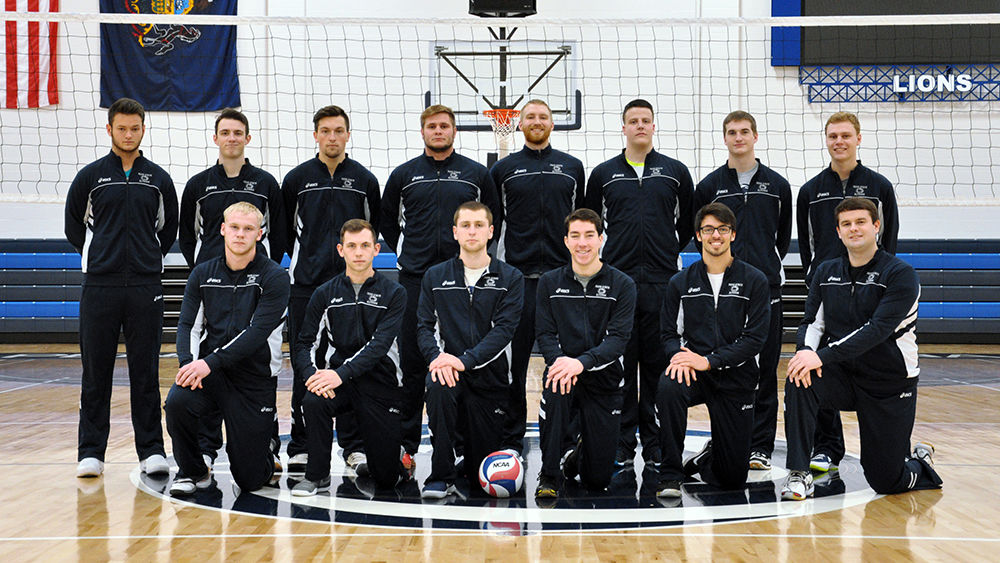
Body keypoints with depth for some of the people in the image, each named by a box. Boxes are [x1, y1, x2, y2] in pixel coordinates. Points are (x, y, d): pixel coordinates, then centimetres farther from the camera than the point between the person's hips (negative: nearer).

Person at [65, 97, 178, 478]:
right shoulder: (90, 176, 5)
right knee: (95, 372, 3)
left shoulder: (158, 179, 8)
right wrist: (100, 256, 11)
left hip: (146, 287, 1)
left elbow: (169, 228, 18)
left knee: (146, 372, 3)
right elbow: (74, 227, 12)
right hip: (100, 287, 0)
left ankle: (151, 450, 9)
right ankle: (91, 452, 11)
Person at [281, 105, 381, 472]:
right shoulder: (297, 179, 5)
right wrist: (304, 259, 8)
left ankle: (354, 445, 9)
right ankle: (301, 447, 9)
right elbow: (284, 229, 12)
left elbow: (374, 228, 14)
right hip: (306, 285, 0)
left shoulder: (364, 180, 7)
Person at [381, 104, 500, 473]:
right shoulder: (404, 175, 8)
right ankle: (406, 446, 8)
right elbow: (387, 219, 18)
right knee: (413, 363, 2)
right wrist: (403, 252, 10)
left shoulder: (476, 174, 7)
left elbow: (494, 217, 15)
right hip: (415, 280, 0)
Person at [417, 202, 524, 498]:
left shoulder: (510, 278, 0)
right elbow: (424, 326, 1)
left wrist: (466, 360, -25)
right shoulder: (435, 277, 6)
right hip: (449, 368, 1)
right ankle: (441, 477, -23)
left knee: (482, 473, 2)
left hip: (490, 377, 0)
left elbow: (504, 329, -11)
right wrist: (437, 355, -21)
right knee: (437, 386, -38)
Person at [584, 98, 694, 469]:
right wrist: (603, 260, 11)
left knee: (658, 363, 4)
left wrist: (671, 253, 11)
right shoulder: (603, 174, 7)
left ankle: (655, 445, 13)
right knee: (620, 363, 1)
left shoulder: (675, 172, 8)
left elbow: (689, 220, 16)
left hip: (662, 282, 0)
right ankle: (622, 446, 9)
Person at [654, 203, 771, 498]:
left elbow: (755, 337, -9)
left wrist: (709, 361, -20)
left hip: (736, 377, 0)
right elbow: (670, 333, 5)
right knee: (668, 387, -38)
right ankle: (670, 476, -21)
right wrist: (679, 356, -19)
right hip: (694, 373, 1)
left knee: (733, 478, 0)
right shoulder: (681, 282, 4)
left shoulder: (755, 281, -3)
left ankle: (708, 458, 38)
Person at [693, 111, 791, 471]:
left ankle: (760, 447, 7)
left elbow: (784, 235, 16)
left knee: (765, 370, 1)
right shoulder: (710, 185, 6)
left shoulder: (777, 185, 9)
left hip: (766, 288, 1)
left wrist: (770, 266, 9)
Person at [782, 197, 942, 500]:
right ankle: (799, 475, -20)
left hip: (890, 386, -3)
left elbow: (877, 329, -24)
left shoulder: (900, 274, -13)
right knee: (798, 381, -29)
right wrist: (805, 350, -24)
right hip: (842, 376, 4)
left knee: (886, 481, 0)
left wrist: (823, 357, -33)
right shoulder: (826, 272, 5)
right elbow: (812, 321, 1)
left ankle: (919, 461, 37)